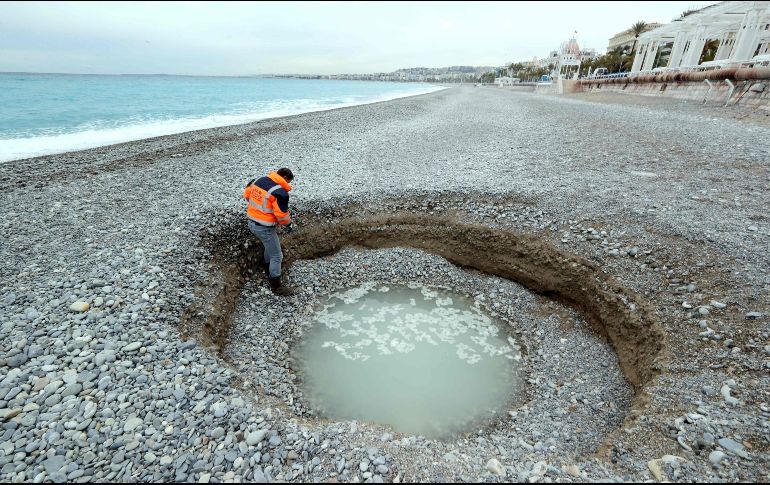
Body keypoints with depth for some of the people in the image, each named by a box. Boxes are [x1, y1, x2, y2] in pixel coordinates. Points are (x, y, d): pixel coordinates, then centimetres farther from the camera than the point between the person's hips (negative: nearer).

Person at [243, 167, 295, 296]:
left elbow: (247, 194, 14)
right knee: (277, 256, 5)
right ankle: (276, 286, 15)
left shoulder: (257, 180, 1)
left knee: (270, 246, 32)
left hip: (252, 222, 9)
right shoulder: (280, 192, -24)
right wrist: (288, 225, -2)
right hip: (264, 228, -9)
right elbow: (282, 214, -21)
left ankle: (267, 268, 52)